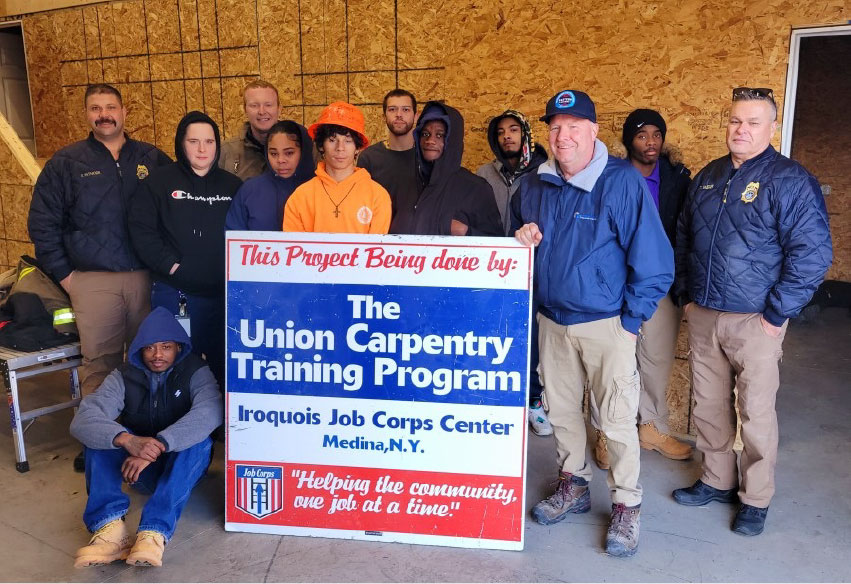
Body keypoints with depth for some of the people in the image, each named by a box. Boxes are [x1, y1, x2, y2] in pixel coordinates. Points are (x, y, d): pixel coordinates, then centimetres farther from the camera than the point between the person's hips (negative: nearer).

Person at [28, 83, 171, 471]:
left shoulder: (152, 159, 8)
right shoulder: (67, 162, 6)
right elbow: (42, 222, 6)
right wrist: (64, 274, 1)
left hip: (145, 278, 1)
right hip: (92, 282, -1)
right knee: (98, 362, 2)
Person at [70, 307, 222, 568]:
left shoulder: (196, 372, -13)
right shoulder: (124, 377, -7)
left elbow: (210, 411, -34)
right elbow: (83, 420, -23)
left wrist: (157, 446, -46)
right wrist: (128, 440, -43)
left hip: (181, 466, -2)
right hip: (137, 465, 2)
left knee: (199, 440, -32)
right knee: (103, 433, -22)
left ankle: (154, 533, -43)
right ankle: (110, 527, -36)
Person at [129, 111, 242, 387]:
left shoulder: (233, 186, 9)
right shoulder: (159, 183, 1)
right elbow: (142, 230, -5)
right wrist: (171, 266, -13)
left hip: (223, 294, 2)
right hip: (174, 294, -2)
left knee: (223, 365, 10)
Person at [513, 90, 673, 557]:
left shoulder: (623, 181, -13)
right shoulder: (533, 185, 4)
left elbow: (653, 259, -13)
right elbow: (516, 239, 20)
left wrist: (630, 320, -12)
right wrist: (522, 237, -4)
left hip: (606, 324, -5)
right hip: (551, 320, 6)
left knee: (617, 420, 1)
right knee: (560, 409, 15)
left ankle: (626, 507, 19)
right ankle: (573, 487, 35)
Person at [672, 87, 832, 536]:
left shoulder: (790, 180, -9)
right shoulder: (708, 176, 11)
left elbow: (813, 253, -13)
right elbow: (683, 237, 20)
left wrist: (777, 315, -13)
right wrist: (685, 295, 13)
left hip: (754, 322, -5)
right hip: (703, 316, 6)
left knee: (756, 412, 3)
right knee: (708, 406, 14)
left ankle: (756, 499, 21)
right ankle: (717, 480, 31)